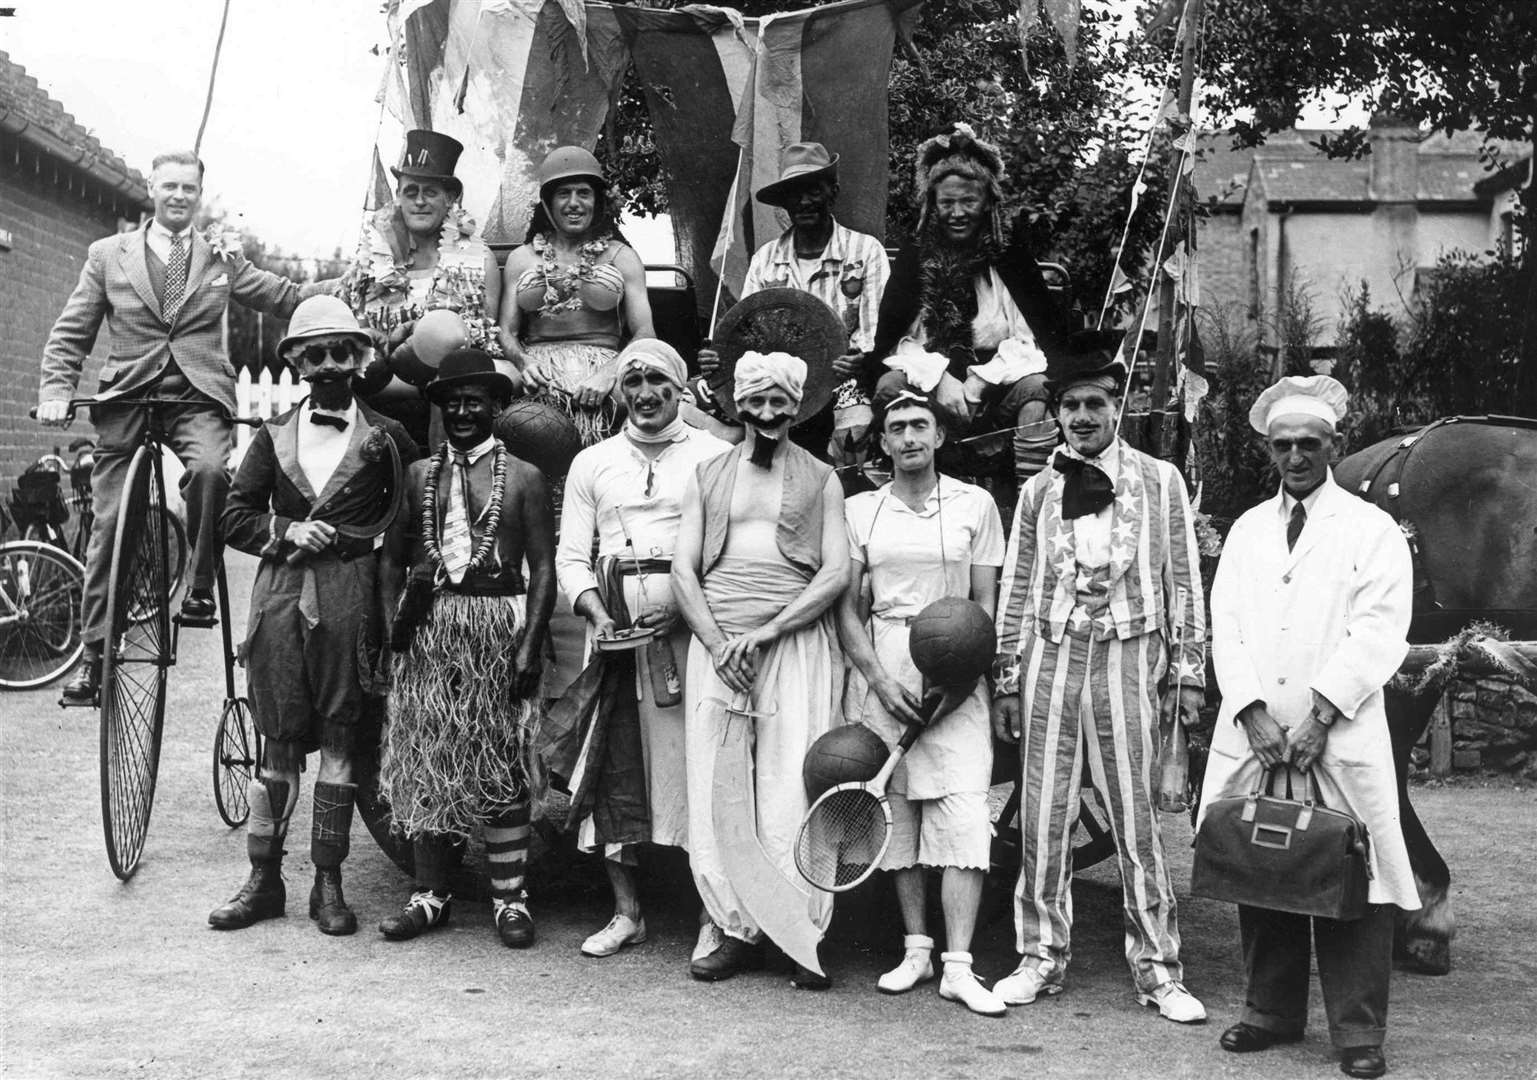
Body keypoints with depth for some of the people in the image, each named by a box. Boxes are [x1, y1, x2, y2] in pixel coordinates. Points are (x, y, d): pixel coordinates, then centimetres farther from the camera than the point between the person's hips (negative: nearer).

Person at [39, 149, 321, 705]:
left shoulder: (222, 256, 12)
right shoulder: (108, 254, 11)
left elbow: (287, 298, 12)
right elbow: (70, 334, 11)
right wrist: (55, 391, -3)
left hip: (198, 395, -1)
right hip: (127, 396, 1)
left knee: (211, 469, -33)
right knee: (109, 523, 1)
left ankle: (200, 590, -15)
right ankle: (93, 652, 12)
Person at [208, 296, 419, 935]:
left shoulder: (384, 436, 6)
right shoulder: (274, 436, 12)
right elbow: (234, 517, 11)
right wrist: (285, 532, -6)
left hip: (351, 599, -2)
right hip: (280, 594, 2)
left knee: (338, 741, 1)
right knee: (278, 743, 5)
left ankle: (328, 883, 9)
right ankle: (264, 880, 13)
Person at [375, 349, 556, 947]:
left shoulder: (523, 477, 1)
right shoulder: (419, 475, 11)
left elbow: (543, 567, -2)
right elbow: (392, 560, 15)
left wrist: (529, 645, -11)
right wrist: (397, 620, 1)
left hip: (498, 628, -3)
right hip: (429, 629, 3)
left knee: (501, 766, 0)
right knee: (425, 764, 4)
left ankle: (509, 899, 7)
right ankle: (430, 894, 14)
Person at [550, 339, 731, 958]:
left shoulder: (716, 456, 8)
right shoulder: (592, 463, 17)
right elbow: (570, 555, 13)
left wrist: (684, 605, -12)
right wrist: (597, 614, -6)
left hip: (691, 622, -3)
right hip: (615, 622, 3)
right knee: (613, 765, 1)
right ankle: (626, 911, 11)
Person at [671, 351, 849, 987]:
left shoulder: (820, 480, 12)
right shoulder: (708, 478, 17)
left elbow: (838, 572, 1)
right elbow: (683, 569, 8)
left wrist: (766, 633, -10)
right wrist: (719, 646, -7)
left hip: (796, 644, -2)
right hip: (715, 644, 2)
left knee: (791, 792, -9)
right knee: (714, 791, -3)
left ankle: (804, 938, -2)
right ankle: (738, 931, 6)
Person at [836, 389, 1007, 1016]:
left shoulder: (974, 505, 6)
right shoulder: (860, 510, 8)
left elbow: (986, 605, 6)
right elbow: (847, 609, 6)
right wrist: (881, 681, -6)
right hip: (880, 665, 2)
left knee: (962, 814, -10)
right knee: (896, 811, 4)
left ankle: (958, 967, -7)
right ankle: (917, 949, 16)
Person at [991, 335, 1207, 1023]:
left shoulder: (1159, 482, 7)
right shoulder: (1038, 491, 13)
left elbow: (1183, 580, 6)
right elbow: (1016, 589, 14)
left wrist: (1186, 670, 1)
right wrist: (1006, 681, 10)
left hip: (1127, 657, -2)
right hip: (1049, 656, 2)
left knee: (1135, 815, -1)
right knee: (1043, 813, 4)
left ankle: (1157, 970, 7)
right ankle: (1042, 957, 15)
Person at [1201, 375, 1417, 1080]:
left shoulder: (1372, 530, 4)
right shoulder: (1247, 530, 15)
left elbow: (1378, 633, -5)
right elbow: (1226, 626, 8)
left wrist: (1319, 719, -13)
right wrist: (1254, 714, -7)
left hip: (1340, 738, -3)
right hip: (1254, 733, 3)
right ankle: (1271, 1012, 20)